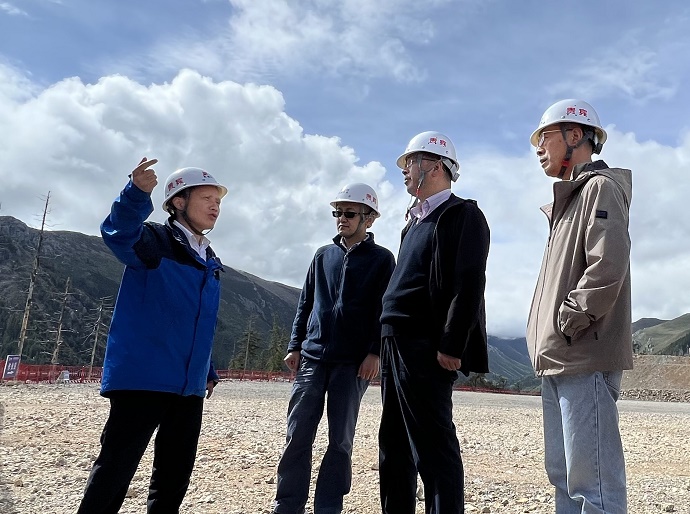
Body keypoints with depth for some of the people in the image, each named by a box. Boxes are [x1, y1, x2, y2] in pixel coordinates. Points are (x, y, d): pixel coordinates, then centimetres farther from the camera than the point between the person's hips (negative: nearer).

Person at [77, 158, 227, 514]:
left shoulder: (210, 262, 15)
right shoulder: (153, 241, -6)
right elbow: (118, 232, -30)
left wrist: (208, 371, 25)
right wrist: (137, 192, -49)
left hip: (188, 386, 7)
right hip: (141, 378, -7)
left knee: (176, 471, 14)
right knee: (115, 469, -1)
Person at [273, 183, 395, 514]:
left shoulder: (381, 259, 3)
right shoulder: (323, 255, 14)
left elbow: (384, 310, -2)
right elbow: (306, 303, 15)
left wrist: (374, 353, -11)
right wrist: (295, 346, 8)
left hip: (353, 362, -3)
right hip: (312, 358, 3)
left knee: (340, 440, 2)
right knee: (297, 436, 2)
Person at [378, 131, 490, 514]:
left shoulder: (461, 214, -4)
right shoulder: (417, 220, 22)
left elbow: (468, 286, -15)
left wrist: (451, 346, -21)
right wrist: (389, 344, 15)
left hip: (426, 349, -9)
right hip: (397, 345, 9)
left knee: (434, 450, -4)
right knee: (393, 450, 14)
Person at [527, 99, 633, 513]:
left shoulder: (601, 187, -5)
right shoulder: (569, 199, 23)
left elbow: (607, 268, -19)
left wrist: (566, 325, -14)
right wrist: (548, 340, 12)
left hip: (586, 360, -10)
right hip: (559, 360, 10)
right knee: (563, 475, 12)